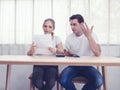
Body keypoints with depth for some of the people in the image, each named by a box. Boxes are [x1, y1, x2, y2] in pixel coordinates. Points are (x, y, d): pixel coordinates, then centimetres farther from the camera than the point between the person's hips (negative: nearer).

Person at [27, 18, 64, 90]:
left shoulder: (57, 38, 7)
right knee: (37, 83, -28)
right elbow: (29, 54, -2)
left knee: (50, 83, -31)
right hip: (39, 65, 1)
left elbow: (62, 52, -8)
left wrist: (56, 50, -31)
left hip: (52, 65, 0)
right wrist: (32, 50, -26)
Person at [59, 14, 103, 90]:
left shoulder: (92, 35, -8)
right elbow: (66, 55, 11)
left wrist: (89, 36, -26)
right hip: (74, 66, 2)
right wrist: (69, 54, -13)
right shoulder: (69, 38, 1)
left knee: (98, 80, -31)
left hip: (88, 66, -1)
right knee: (63, 80, -28)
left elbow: (97, 54, -22)